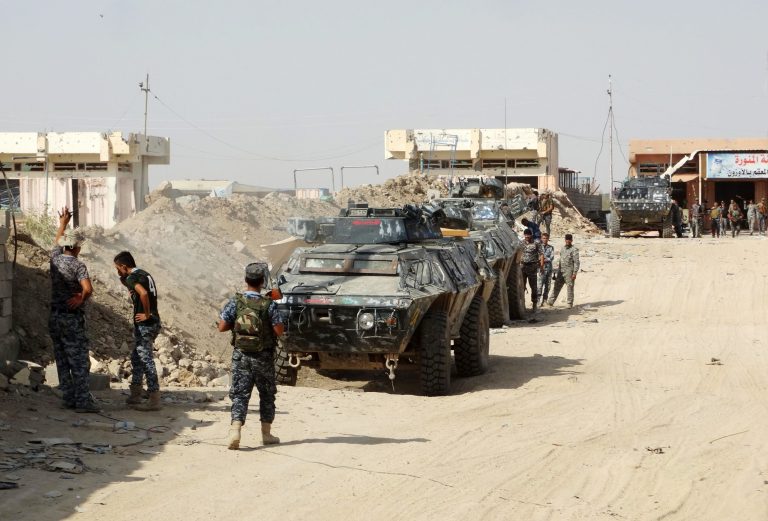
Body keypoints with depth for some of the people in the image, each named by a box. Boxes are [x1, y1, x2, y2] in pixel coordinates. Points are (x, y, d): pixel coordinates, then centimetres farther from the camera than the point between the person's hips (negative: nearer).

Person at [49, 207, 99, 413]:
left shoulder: (55, 258, 4)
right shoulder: (78, 265, -15)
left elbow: (57, 242, 27)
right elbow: (88, 289, -31)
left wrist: (63, 224, 44)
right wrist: (81, 300, -9)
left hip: (54, 317, 7)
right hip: (72, 318, -7)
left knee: (62, 361, 11)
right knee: (80, 361, -5)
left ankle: (69, 398, 14)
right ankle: (83, 400, -10)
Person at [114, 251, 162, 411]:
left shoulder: (132, 278, -13)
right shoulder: (145, 274, 16)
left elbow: (143, 293, -32)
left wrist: (147, 314, -20)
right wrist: (123, 280, 17)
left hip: (144, 325, -10)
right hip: (153, 323, 10)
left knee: (146, 360, -7)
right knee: (136, 358, 19)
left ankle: (155, 400, -7)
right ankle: (135, 396, 26)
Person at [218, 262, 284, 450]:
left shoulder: (235, 302, -6)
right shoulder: (269, 304, -11)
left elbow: (222, 327, -5)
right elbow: (279, 331, -10)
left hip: (241, 355, 1)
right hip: (264, 357, -1)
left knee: (240, 394, 2)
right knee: (267, 394, 15)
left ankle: (235, 430, -17)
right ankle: (266, 433, 23)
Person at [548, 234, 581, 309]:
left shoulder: (574, 249, -5)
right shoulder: (562, 249, 17)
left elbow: (576, 262, -10)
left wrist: (574, 273, -16)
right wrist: (557, 271, 18)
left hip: (569, 272, -6)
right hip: (561, 271, 6)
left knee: (570, 288, 0)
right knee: (557, 287, 5)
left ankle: (570, 304, 6)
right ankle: (551, 301, 6)